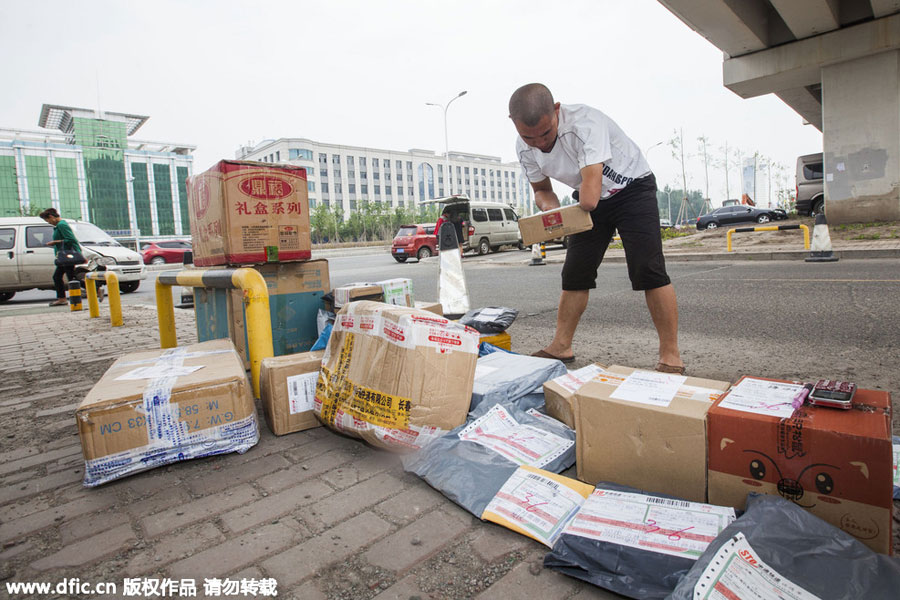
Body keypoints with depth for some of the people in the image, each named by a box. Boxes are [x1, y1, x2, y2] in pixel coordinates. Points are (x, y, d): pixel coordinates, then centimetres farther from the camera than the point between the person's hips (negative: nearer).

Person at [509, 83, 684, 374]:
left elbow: (590, 197, -41)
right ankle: (561, 347, 12)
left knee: (648, 269, -18)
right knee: (574, 273, 1)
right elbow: (541, 189, 5)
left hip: (631, 186, -6)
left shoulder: (584, 122, -34)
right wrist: (550, 208, -17)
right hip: (590, 197, 6)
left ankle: (671, 356, -8)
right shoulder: (525, 148, -12)